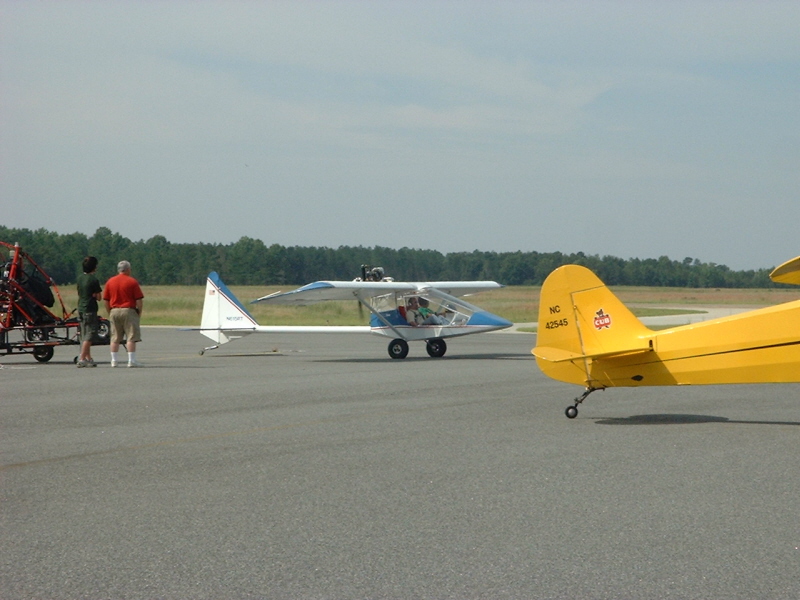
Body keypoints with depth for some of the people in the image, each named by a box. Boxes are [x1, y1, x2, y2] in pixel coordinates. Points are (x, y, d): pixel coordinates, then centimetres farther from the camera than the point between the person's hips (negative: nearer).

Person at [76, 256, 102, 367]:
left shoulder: (80, 278, 9)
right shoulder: (93, 280, -14)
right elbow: (98, 297, -12)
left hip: (81, 309, 8)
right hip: (90, 310, -8)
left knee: (84, 336, 14)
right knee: (89, 335, -6)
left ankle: (88, 358, 20)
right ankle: (82, 359, -12)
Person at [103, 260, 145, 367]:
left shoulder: (110, 282, 7)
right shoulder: (132, 282, -6)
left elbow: (106, 300, 9)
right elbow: (139, 300, -8)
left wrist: (110, 312, 17)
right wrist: (139, 312, 4)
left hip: (114, 311, 4)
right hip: (129, 310, -4)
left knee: (115, 338, 10)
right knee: (131, 337, -2)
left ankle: (114, 360, 11)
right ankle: (131, 360, -6)